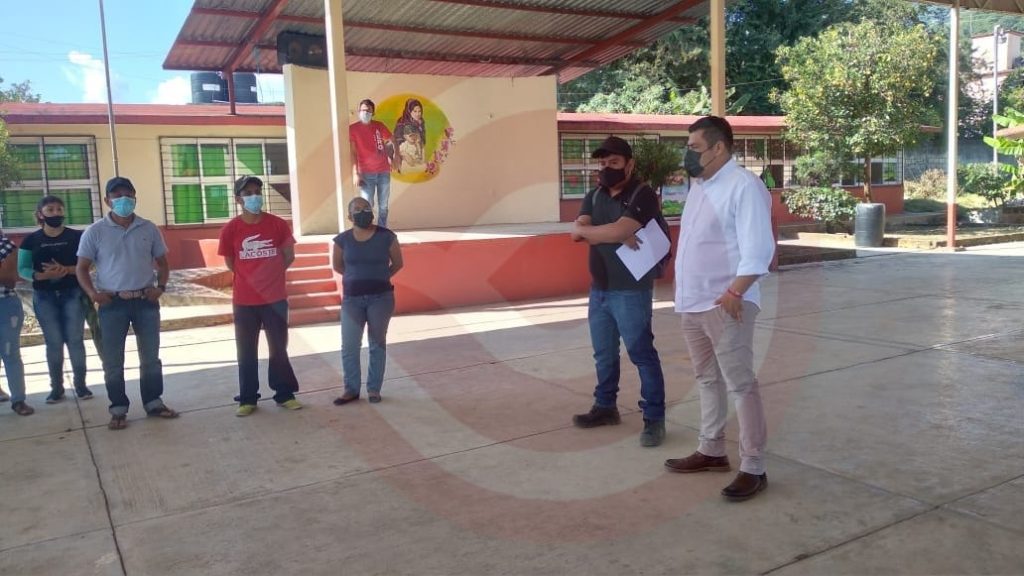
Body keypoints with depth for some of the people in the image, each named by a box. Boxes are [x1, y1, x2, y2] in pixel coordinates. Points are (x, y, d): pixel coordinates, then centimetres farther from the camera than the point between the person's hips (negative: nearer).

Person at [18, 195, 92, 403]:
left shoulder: (77, 236, 1)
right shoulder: (31, 240, 4)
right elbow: (22, 269, 0)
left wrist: (66, 270, -21)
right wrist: (42, 275, -19)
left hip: (73, 293, -1)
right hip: (44, 296, 1)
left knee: (75, 339, -1)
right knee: (53, 342, 3)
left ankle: (80, 383, 9)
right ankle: (56, 387, 11)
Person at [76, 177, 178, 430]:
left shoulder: (148, 229, 4)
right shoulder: (95, 232, -2)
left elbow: (162, 262, 12)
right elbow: (82, 268, 2)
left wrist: (161, 286, -5)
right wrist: (92, 292, -15)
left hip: (146, 301, 2)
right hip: (112, 303, -2)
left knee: (151, 356, 9)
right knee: (113, 361, 4)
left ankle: (154, 402, 21)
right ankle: (118, 409, 15)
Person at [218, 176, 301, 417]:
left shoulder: (278, 224, -5)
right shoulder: (231, 229, -6)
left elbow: (289, 256, 6)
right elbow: (230, 263, 7)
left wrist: (270, 274, 7)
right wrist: (251, 276, 10)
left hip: (275, 298, 0)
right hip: (244, 301, 0)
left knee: (279, 348, 9)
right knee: (246, 352, 8)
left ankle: (285, 394, 20)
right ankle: (247, 399, 18)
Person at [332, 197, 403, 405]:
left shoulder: (386, 237, -6)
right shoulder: (342, 240, -2)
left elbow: (397, 263, 7)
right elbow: (337, 266, 14)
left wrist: (379, 278, 7)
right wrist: (356, 277, 12)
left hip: (380, 298, -1)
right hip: (352, 299, 1)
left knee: (377, 344, 9)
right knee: (349, 346, 0)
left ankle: (374, 388, 19)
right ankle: (351, 389, 14)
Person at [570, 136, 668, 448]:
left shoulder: (642, 195, -11)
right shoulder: (594, 196, 11)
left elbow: (619, 230, -25)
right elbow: (578, 230, -3)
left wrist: (586, 230, -9)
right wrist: (614, 234, -17)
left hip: (631, 291, -7)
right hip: (599, 289, 7)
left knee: (642, 354, -1)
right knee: (604, 353, 17)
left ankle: (654, 418, 7)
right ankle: (605, 406, 31)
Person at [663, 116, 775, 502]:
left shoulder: (744, 186, -12)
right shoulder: (699, 186, 15)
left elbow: (758, 249, -19)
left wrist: (734, 292, -24)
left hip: (724, 304, -9)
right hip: (692, 303, 9)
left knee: (740, 384, -4)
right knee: (707, 380, 17)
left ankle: (753, 468, 3)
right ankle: (712, 451, 29)